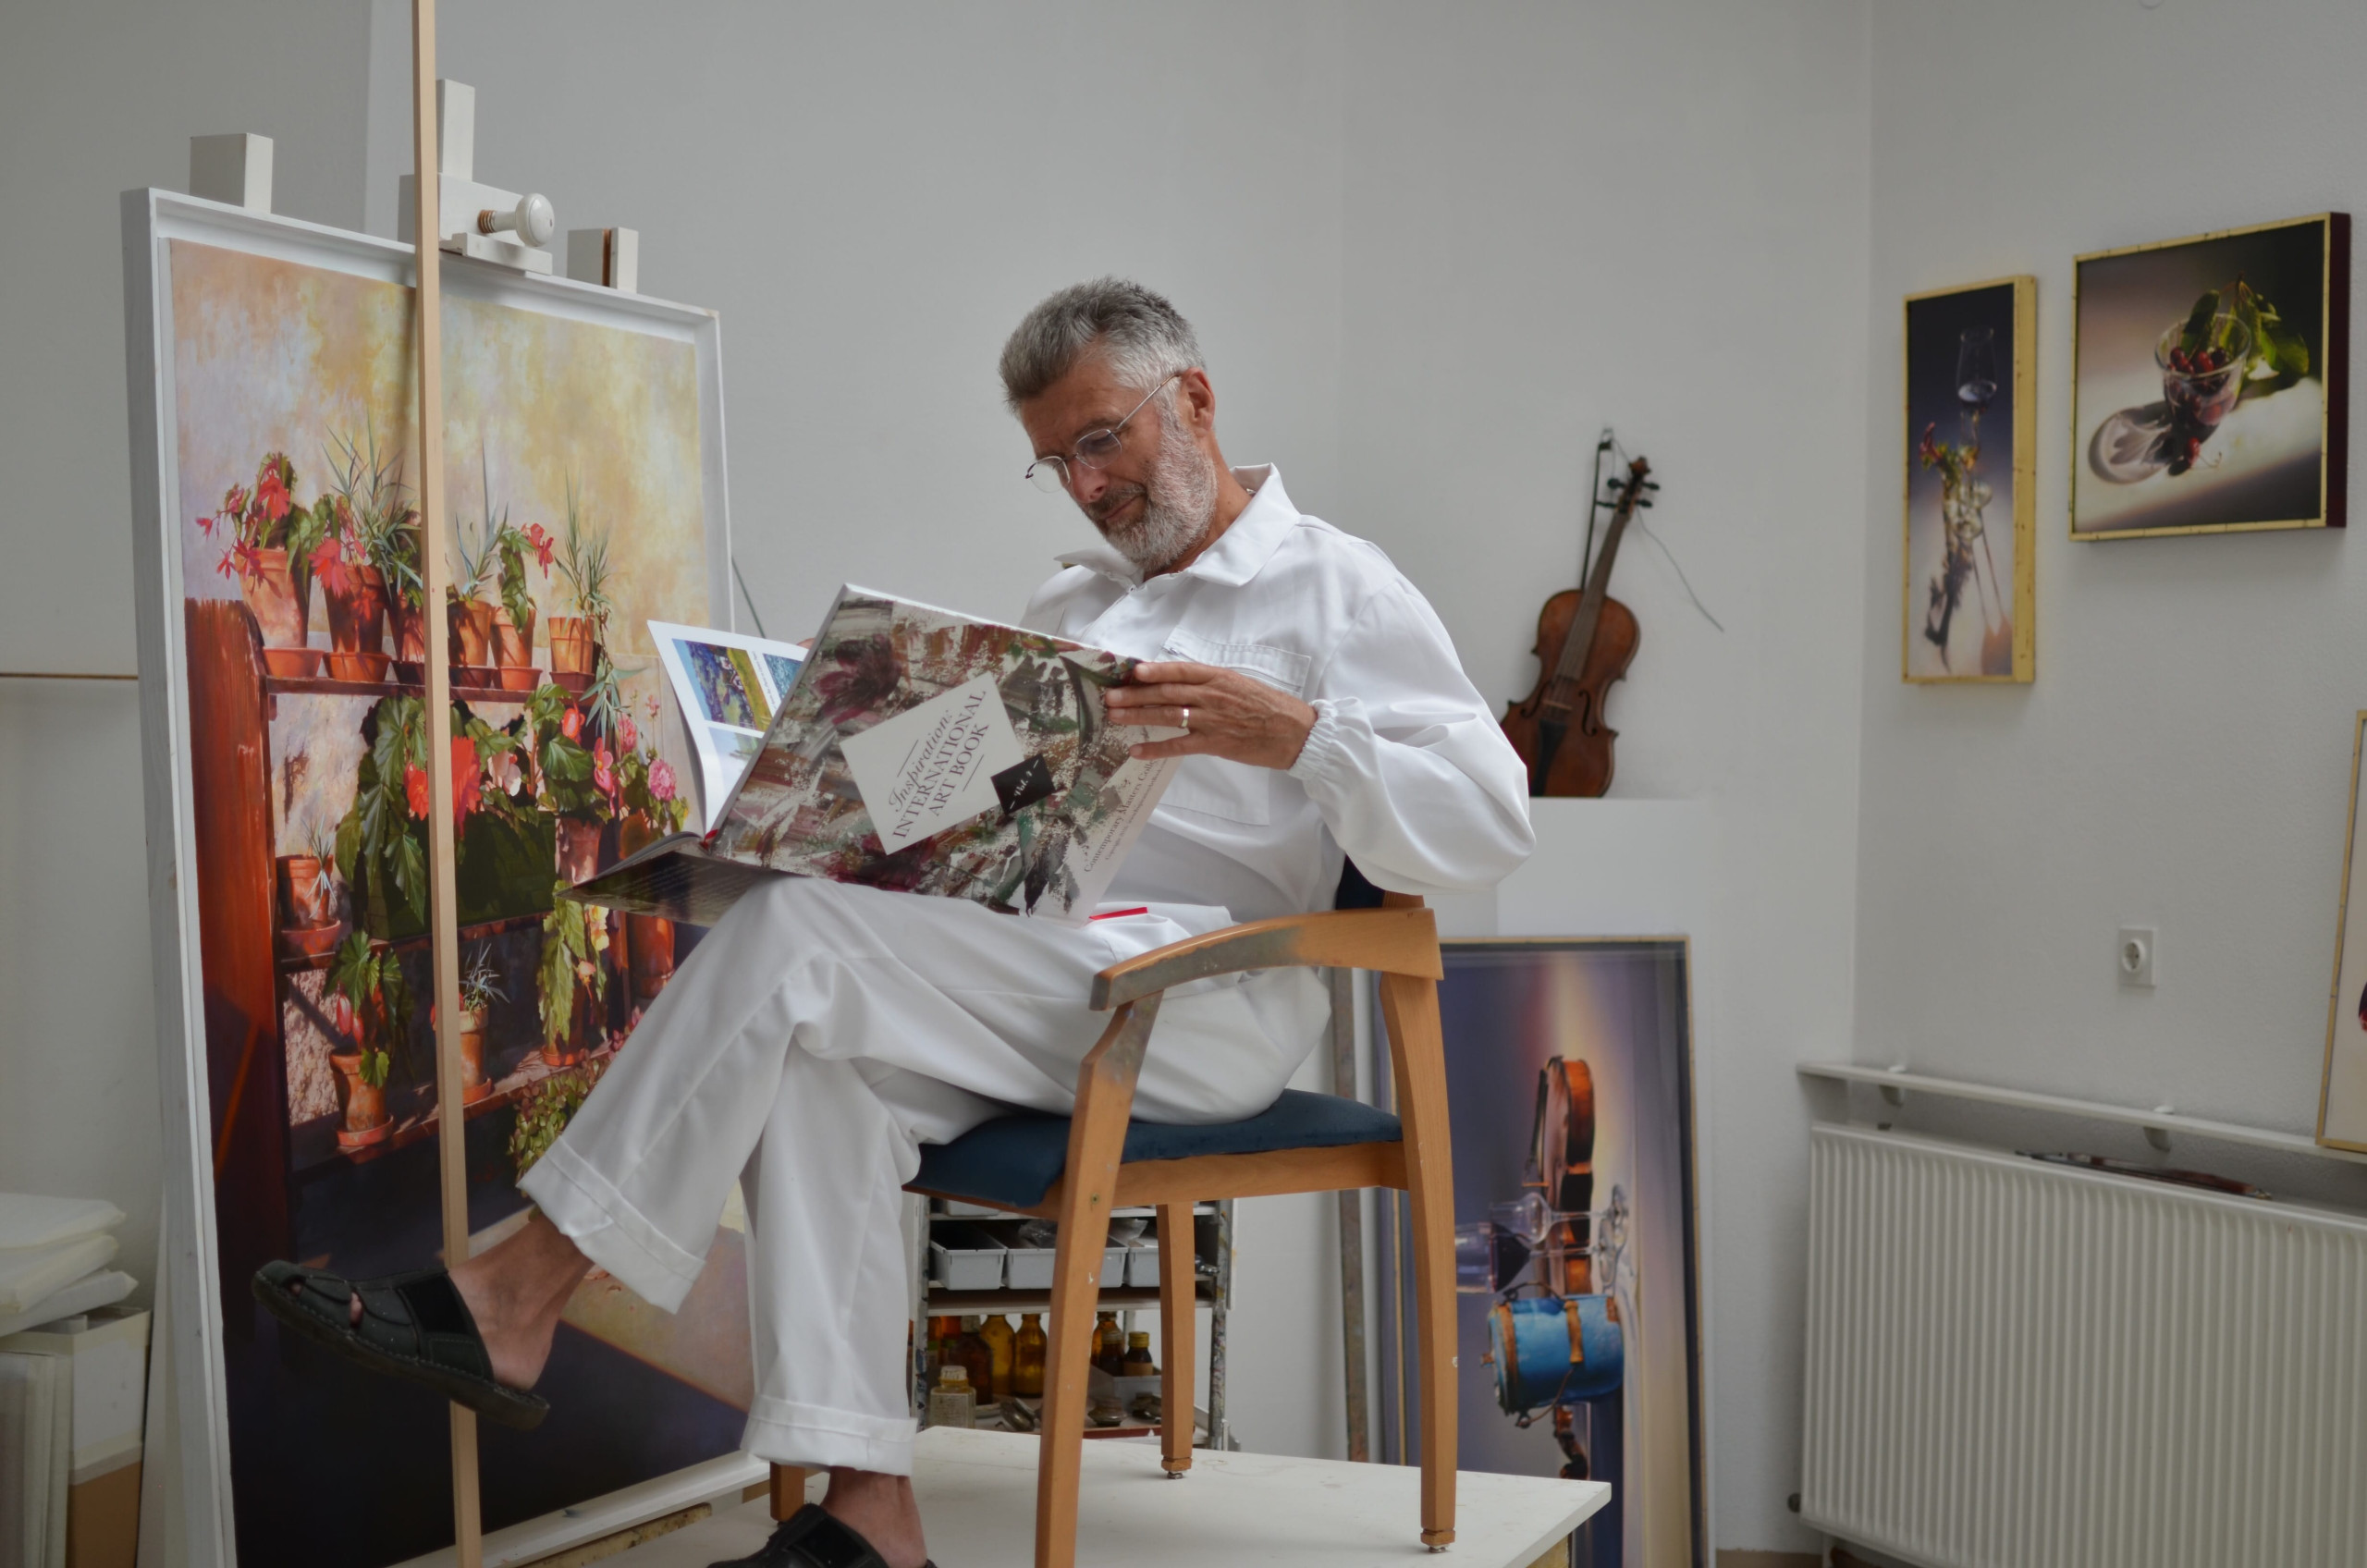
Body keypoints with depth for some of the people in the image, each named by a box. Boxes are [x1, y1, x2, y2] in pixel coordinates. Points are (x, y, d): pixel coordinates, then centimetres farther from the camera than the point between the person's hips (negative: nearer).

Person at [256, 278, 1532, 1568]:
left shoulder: (1334, 586, 5)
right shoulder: (1067, 606, 27)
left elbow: (1489, 824, -6)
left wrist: (1296, 733, -21)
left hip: (1202, 1004, -7)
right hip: (1020, 993, 7)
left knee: (796, 933, -23)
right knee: (813, 1064, -25)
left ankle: (518, 1300, -15)